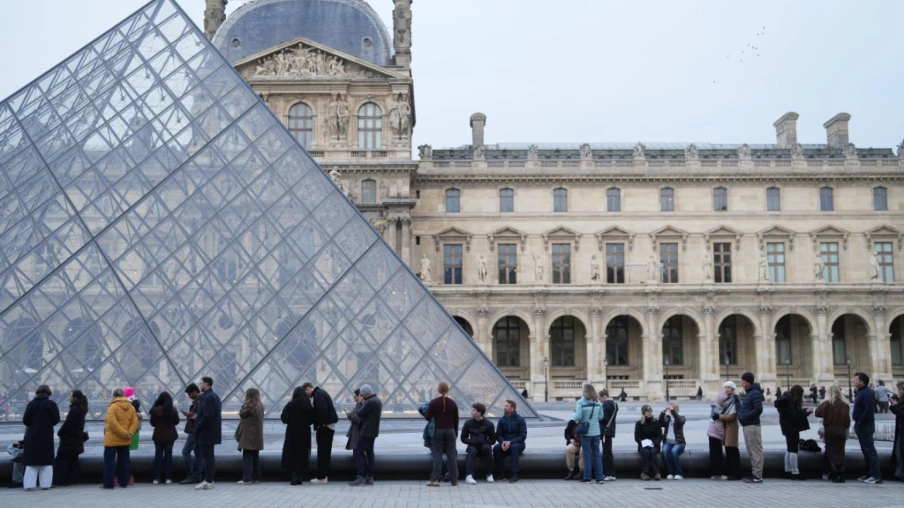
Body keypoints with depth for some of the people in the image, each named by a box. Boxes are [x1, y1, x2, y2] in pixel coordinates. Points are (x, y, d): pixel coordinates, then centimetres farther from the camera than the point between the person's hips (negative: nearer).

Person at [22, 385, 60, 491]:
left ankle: (29, 484, 3)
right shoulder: (51, 404, -7)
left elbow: (25, 420, -4)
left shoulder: (31, 403, -2)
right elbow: (56, 419, -9)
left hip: (32, 435, 2)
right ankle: (45, 483, 4)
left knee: (31, 460, 8)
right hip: (46, 436, -2)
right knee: (46, 460, 6)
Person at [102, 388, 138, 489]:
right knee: (124, 461, 10)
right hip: (125, 440, 6)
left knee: (109, 461, -1)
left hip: (112, 439, -5)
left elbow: (113, 423, -20)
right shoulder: (131, 407, 9)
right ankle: (124, 482, 11)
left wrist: (124, 433, -18)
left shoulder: (112, 406, -10)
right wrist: (129, 433, -7)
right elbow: (135, 422, 1)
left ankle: (108, 483, -3)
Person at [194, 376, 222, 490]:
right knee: (209, 456, 14)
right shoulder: (215, 395, 15)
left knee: (207, 456, -7)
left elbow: (207, 416, -24)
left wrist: (197, 427, -14)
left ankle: (208, 482, -4)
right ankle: (209, 480, 21)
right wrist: (198, 416, 12)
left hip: (206, 432, -10)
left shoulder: (208, 397, -17)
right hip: (212, 432, 10)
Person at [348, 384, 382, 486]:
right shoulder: (378, 400, 13)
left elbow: (360, 414, -16)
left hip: (366, 431, -10)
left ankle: (361, 477, -11)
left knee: (358, 452, -7)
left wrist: (355, 411, 5)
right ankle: (369, 478, 14)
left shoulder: (369, 402, -19)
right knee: (369, 453, 12)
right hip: (373, 431, 10)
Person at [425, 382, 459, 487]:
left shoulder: (433, 402, -6)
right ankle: (454, 480, 8)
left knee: (437, 455, 4)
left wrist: (425, 414, 19)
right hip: (450, 431, 1)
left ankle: (435, 479, 0)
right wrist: (456, 433, 15)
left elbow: (427, 418, -4)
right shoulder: (453, 403, -1)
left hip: (438, 431, -1)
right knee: (452, 455, 6)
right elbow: (456, 420, 4)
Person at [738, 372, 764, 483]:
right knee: (751, 451, 14)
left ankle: (757, 476, -3)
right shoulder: (748, 393, 16)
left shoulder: (755, 393, -13)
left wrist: (744, 416, -18)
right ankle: (754, 474, 20)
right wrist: (740, 413, 8)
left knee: (756, 451, -5)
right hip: (747, 426, 10)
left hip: (752, 426, -10)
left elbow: (758, 410, -21)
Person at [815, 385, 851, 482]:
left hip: (830, 431, -4)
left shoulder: (827, 403, -9)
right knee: (840, 453, 10)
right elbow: (848, 419, 7)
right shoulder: (845, 404, 4)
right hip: (841, 432, 4)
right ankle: (841, 475, 10)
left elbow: (818, 413, -19)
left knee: (832, 453, 3)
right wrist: (845, 429, 19)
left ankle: (835, 475, 0)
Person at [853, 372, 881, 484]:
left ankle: (876, 476, -5)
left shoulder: (867, 393, -17)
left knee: (870, 450, -8)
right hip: (861, 425, 10)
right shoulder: (861, 391, 14)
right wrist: (858, 422, 12)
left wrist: (861, 421, -18)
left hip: (865, 426, -10)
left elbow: (869, 409, -26)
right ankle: (869, 474, 20)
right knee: (865, 450, 14)